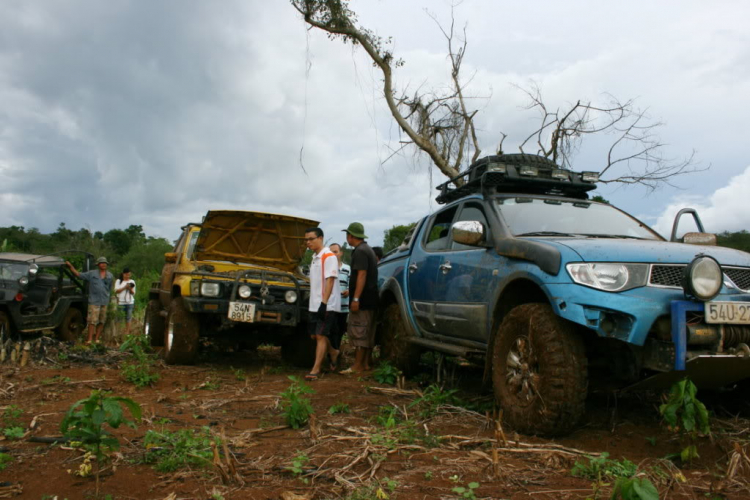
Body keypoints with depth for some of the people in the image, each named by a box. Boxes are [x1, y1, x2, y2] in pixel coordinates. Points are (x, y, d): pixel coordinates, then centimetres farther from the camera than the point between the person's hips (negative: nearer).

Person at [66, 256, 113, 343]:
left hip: (105, 302, 3)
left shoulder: (110, 276, 12)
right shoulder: (92, 273, 5)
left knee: (101, 321, 5)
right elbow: (78, 274, 4)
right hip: (94, 301, -3)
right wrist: (70, 266, -3)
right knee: (92, 321, -8)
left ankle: (96, 338, 13)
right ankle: (90, 339, -5)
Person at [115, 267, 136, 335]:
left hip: (130, 302, 1)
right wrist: (124, 287, -10)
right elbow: (116, 291, -1)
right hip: (121, 302, -1)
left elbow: (133, 293, 11)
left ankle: (127, 332, -2)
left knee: (128, 317, -4)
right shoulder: (118, 281, 10)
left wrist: (130, 289, -9)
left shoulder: (132, 282, 14)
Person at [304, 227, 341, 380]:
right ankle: (333, 352, 34)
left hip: (327, 305, -9)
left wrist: (324, 303, -25)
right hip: (315, 305, 9)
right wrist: (315, 303, 19)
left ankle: (316, 369, -5)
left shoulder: (328, 256, -13)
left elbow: (330, 281, -19)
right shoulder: (315, 257, 14)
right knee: (314, 335, 13)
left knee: (321, 335, -8)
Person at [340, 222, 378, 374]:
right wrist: (351, 292, 31)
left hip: (362, 300, -10)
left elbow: (361, 275, -22)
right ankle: (366, 363, 17)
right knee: (368, 332, 11)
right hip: (370, 299, 10)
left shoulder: (360, 251, -13)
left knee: (358, 332, -7)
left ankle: (357, 366, -5)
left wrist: (356, 298, -25)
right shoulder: (368, 249, 19)